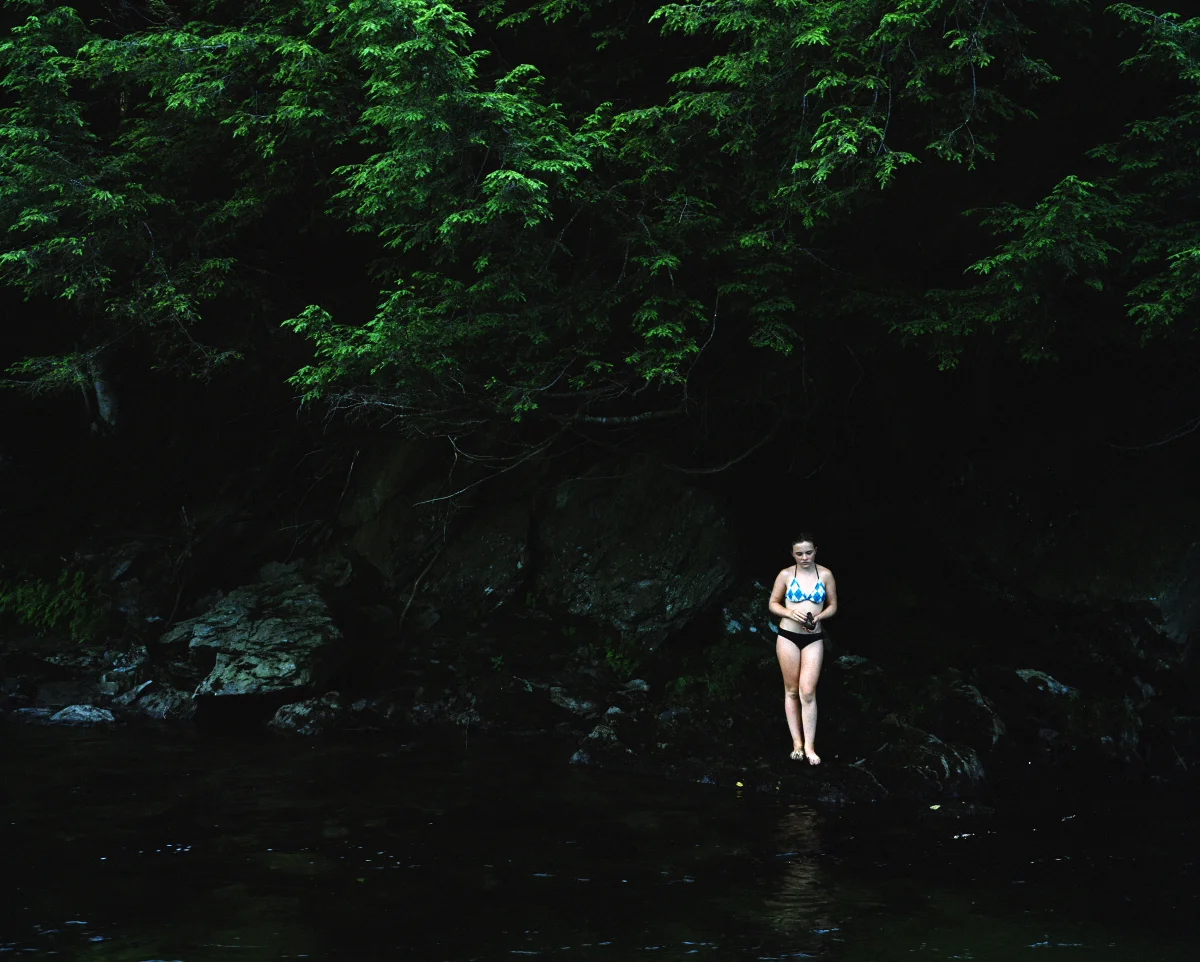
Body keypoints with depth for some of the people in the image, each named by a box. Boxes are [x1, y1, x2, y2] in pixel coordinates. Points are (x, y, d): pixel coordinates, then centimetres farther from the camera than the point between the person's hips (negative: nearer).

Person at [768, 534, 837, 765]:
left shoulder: (825, 575, -2)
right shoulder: (786, 575, -3)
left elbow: (833, 606, 6)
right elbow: (773, 604, 4)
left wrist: (819, 616, -14)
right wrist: (790, 612, -15)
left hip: (813, 639, 0)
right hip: (788, 637, 0)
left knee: (808, 692, -7)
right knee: (791, 691, 6)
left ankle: (809, 746, 0)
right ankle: (797, 742, 16)